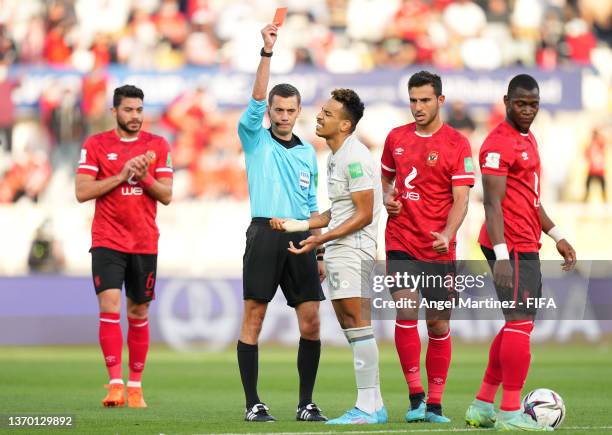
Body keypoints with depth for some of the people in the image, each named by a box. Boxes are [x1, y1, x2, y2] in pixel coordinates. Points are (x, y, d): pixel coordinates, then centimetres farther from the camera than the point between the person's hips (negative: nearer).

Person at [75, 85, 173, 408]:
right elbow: (82, 192, -7)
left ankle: (135, 386, 15)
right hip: (107, 241, -2)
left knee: (138, 314, 7)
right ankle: (115, 384, -16)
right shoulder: (95, 145, 1)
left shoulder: (157, 146, 6)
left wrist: (144, 177, -14)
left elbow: (166, 196, 4)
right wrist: (120, 176, -15)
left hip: (145, 243, 2)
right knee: (110, 307, -16)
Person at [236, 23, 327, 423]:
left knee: (311, 321, -1)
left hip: (300, 239, 4)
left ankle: (306, 403, 7)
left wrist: (319, 254, 15)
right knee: (253, 318, -4)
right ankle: (253, 404, 0)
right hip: (265, 235, -4)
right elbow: (256, 99, -11)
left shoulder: (308, 153, 17)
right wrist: (267, 52, -20)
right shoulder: (255, 139, 5)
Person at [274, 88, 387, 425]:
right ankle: (375, 405, 13)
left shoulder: (354, 157, -14)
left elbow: (363, 215, -17)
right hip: (338, 251, 11)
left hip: (352, 249, -11)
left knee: (357, 323, -11)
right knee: (351, 325, 10)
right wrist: (297, 225, 19)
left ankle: (367, 407, -12)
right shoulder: (335, 157, 18)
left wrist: (320, 239, -19)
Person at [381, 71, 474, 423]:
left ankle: (435, 404, 13)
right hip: (401, 242, 2)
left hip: (440, 249, -2)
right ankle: (415, 395, -8)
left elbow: (461, 199, -9)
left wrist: (447, 234, -25)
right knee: (406, 312, -15)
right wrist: (387, 198, 2)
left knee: (439, 325, 3)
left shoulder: (457, 144, -4)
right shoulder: (396, 138, 8)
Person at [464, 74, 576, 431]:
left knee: (518, 324, 13)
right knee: (521, 324, -9)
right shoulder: (499, 144, -13)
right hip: (511, 247, -10)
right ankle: (510, 413, -5)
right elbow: (493, 203, -19)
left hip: (526, 247, 10)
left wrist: (558, 236, 25)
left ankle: (483, 407, 18)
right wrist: (501, 255, -26)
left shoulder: (528, 139, 18)